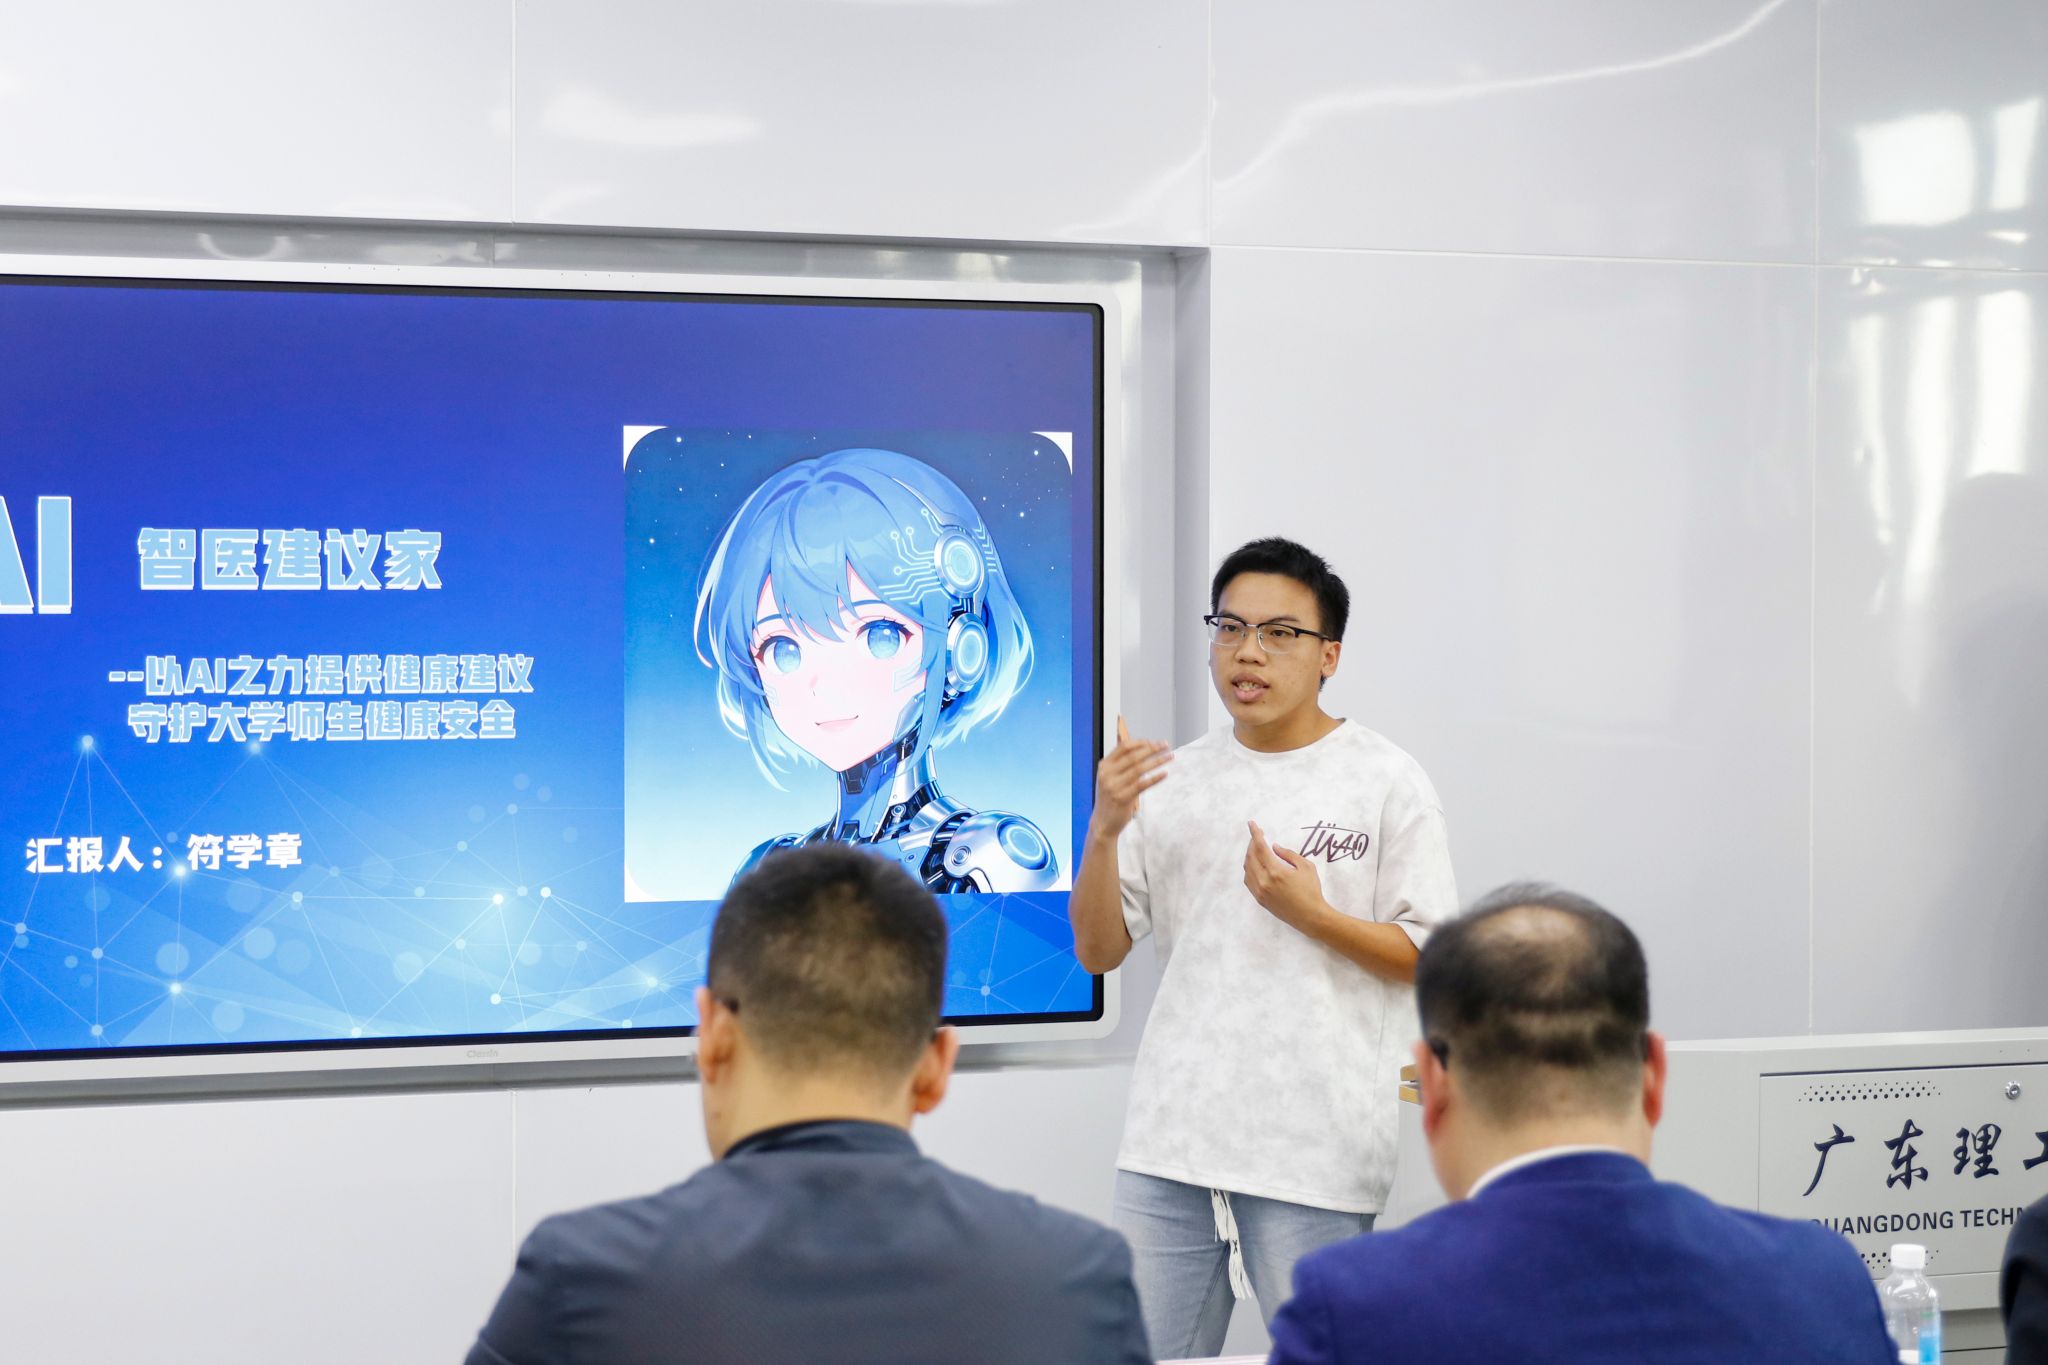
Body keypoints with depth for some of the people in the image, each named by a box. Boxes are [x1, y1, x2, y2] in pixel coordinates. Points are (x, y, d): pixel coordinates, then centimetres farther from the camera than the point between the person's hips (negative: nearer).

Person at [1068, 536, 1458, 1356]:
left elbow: (1430, 957, -1)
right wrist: (1105, 829, -8)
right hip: (1171, 1136, 4)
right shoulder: (1174, 782, 10)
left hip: (1315, 1149, -4)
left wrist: (1312, 915, -17)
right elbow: (1098, 952, 8)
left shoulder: (1385, 783, -1)